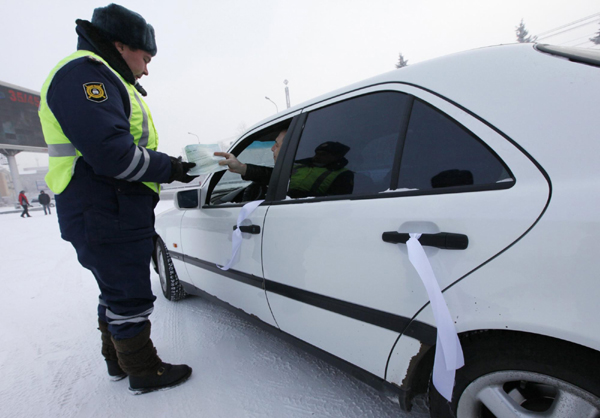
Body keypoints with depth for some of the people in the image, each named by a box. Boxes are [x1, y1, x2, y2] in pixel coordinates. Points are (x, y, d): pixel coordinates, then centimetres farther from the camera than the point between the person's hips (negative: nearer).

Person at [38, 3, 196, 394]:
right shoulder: (85, 73, -12)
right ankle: (144, 372, 18)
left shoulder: (107, 81, 23)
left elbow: (130, 147, 21)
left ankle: (118, 361, 37)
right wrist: (167, 168, -14)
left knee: (118, 291, 21)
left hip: (115, 215, 11)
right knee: (130, 298, 1)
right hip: (108, 217, -11)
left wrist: (170, 167, 10)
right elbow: (111, 152, -26)